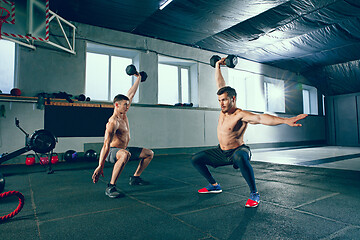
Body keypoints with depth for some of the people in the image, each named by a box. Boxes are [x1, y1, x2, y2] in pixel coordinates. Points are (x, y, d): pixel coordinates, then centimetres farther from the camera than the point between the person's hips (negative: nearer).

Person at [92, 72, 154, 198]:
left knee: (149, 154, 14)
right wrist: (100, 166, -36)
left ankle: (135, 178, 19)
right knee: (125, 154, -44)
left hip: (123, 149, 9)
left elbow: (131, 94, 9)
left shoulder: (123, 115, 1)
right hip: (112, 152, -9)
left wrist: (138, 78, 15)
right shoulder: (113, 122, -24)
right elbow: (106, 145, -32)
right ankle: (110, 187, -33)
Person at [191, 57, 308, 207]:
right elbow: (220, 84, 4)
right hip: (221, 152, 7)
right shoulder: (224, 107, -3)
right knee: (195, 159, 3)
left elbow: (260, 118, -40)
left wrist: (286, 121, -53)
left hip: (237, 150, -7)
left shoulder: (241, 115, -23)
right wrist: (217, 66, 8)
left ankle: (254, 194, -22)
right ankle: (214, 186, 21)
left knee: (240, 157, -44)